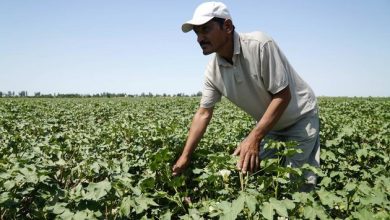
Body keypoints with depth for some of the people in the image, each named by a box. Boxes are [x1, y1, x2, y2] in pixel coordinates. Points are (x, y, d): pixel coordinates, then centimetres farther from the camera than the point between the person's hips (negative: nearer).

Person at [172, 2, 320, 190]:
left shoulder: (260, 45, -29)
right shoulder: (213, 71, -11)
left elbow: (283, 96, -26)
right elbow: (203, 113, -3)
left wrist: (254, 139, -33)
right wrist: (185, 156, -8)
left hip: (300, 117, -5)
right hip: (268, 123, 6)